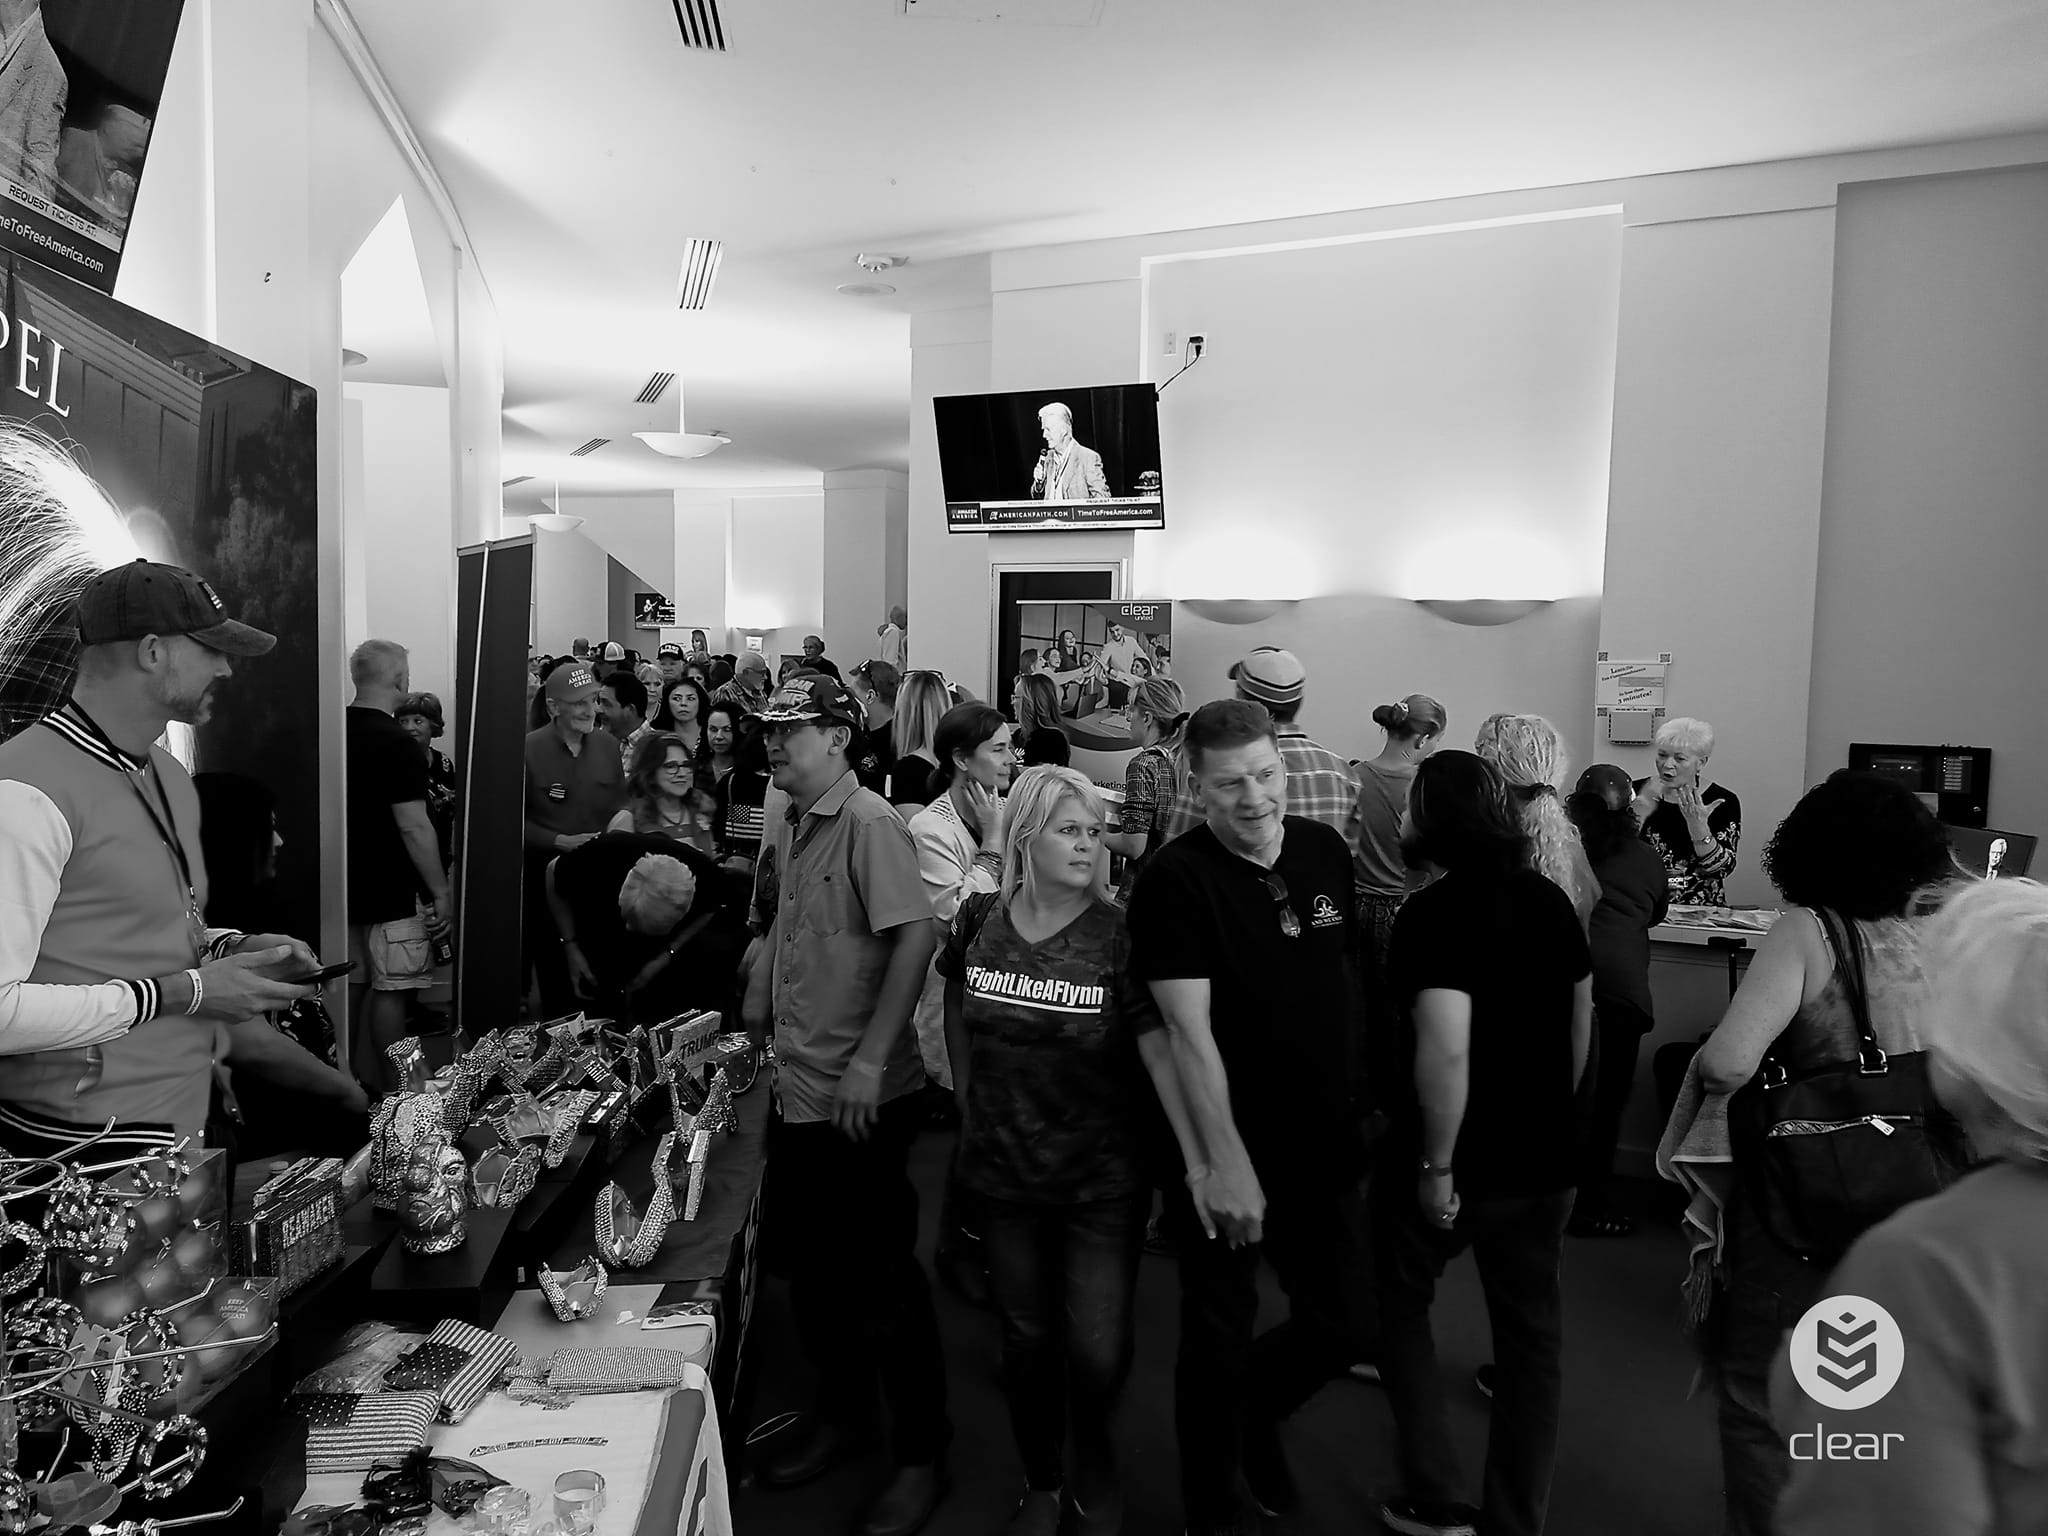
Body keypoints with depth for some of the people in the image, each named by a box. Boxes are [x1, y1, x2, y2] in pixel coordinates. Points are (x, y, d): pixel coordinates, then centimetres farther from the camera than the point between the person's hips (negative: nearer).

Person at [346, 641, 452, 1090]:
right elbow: (413, 827, -20)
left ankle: (362, 1083, 25)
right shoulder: (397, 744, -18)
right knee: (390, 992, 0)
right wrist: (441, 892, -12)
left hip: (348, 887, 8)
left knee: (362, 986, 16)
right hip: (392, 894, -8)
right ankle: (395, 1093, 8)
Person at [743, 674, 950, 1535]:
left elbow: (915, 936, -24)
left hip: (864, 1097, -8)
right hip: (797, 1086, 8)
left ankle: (921, 1456, 25)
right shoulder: (789, 827, 8)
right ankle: (840, 1409, 43)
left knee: (882, 1276, 5)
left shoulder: (869, 824, -17)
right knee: (803, 1258, 20)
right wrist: (760, 1003, 14)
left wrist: (870, 1060, -25)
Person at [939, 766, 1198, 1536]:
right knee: (1027, 1336, 14)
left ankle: (1095, 1451, 36)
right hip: (1004, 1174, 2)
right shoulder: (978, 921, -5)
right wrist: (973, 1105, 11)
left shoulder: (1117, 936, -14)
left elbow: (1163, 1049, -19)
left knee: (1099, 1349, 0)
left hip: (1104, 1178, -2)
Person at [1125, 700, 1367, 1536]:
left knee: (1344, 1324, 16)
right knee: (1220, 1338, 11)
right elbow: (1188, 1029, -21)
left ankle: (1253, 1410, 45)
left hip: (1325, 1144, 6)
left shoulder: (1326, 850, 1)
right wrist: (1225, 1161, -23)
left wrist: (1365, 1104, 13)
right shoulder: (1176, 878, -17)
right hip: (1227, 1158, -5)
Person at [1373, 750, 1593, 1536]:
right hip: (1543, 1157, 6)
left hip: (1460, 1160, -6)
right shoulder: (1550, 899, 2)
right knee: (1531, 1333, 16)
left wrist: (1436, 1166, -20)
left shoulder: (1434, 912, -21)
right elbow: (1582, 1016, 11)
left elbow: (1446, 1048, -29)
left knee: (1400, 1305, 17)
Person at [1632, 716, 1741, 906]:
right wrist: (1639, 814, -17)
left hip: (1699, 909, 0)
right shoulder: (1637, 791, 3)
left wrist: (1697, 826, -19)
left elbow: (1722, 869, -5)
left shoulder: (1724, 802, 2)